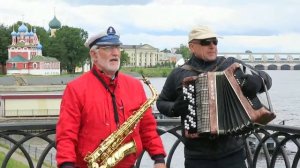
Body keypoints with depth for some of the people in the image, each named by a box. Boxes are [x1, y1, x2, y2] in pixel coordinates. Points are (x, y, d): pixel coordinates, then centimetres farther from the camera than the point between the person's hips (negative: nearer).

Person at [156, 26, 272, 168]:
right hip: (197, 156, 0)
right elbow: (161, 102, 16)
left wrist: (257, 80, -18)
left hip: (232, 152, 0)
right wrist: (175, 108, -6)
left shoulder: (232, 65, 4)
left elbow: (266, 79, 6)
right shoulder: (179, 74, 4)